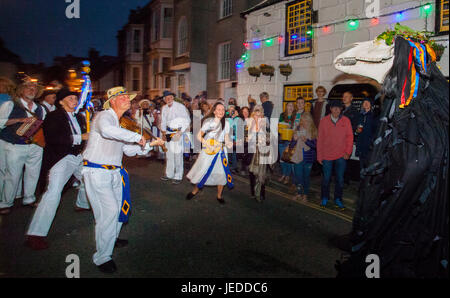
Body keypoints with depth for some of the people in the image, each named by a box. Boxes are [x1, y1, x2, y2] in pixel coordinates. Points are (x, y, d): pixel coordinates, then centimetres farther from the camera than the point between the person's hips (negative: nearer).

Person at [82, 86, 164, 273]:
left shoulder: (120, 124, 17)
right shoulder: (104, 116, -11)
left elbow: (129, 150, 17)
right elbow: (106, 130, -37)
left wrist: (150, 144, 4)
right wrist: (137, 137, -32)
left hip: (114, 172, 9)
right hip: (97, 172, -9)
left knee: (119, 207, 19)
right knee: (109, 210, -15)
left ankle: (111, 239, 43)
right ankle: (102, 257, -3)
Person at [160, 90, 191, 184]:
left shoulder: (180, 106, -11)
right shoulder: (164, 108, 7)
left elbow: (187, 120, -12)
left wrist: (180, 132, -18)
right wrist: (164, 133, 6)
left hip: (179, 132, -6)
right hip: (169, 132, 6)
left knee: (178, 154, -6)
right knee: (169, 153, 12)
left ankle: (178, 177, 4)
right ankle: (169, 174, 26)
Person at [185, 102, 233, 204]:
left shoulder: (226, 123, 4)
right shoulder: (208, 121, -6)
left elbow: (226, 138, 7)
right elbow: (199, 136, -6)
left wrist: (228, 143, -16)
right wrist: (207, 144, -19)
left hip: (220, 150, 3)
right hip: (208, 151, -3)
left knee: (222, 173, -1)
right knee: (203, 171, 1)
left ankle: (219, 196, 16)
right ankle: (195, 191, 26)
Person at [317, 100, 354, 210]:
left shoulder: (346, 120, 0)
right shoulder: (324, 120, -1)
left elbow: (350, 136, 3)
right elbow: (320, 139, 1)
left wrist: (348, 151, -7)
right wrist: (319, 156, 1)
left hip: (341, 156, 1)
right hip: (327, 155, 0)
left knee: (340, 179, 8)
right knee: (326, 178, 8)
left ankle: (338, 199, 24)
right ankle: (324, 198, 26)